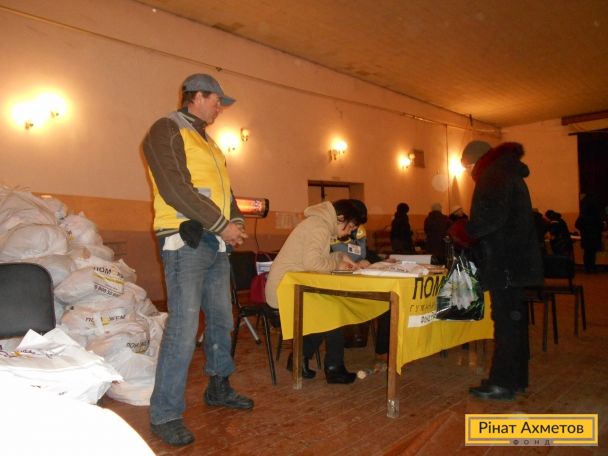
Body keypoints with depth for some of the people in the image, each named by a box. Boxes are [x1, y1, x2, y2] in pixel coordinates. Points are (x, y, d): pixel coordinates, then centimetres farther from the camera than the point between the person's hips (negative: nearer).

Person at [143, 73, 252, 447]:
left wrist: (237, 222, 4)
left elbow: (224, 188, 23)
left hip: (217, 243, 9)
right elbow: (174, 188, -17)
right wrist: (222, 224, -16)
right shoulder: (167, 130, -5)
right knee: (184, 328, -10)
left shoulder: (206, 140, 23)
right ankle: (165, 415, 2)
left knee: (221, 319, 14)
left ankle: (219, 388, 31)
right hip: (186, 241, -9)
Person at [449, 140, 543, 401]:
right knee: (514, 318, 15)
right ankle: (516, 378, 25)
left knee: (506, 320, -6)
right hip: (517, 260, 10)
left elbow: (491, 217, -24)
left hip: (505, 263, -10)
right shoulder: (509, 173, 21)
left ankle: (502, 384, 1)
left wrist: (464, 231, -9)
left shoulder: (493, 175, -10)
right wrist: (470, 232, 16)